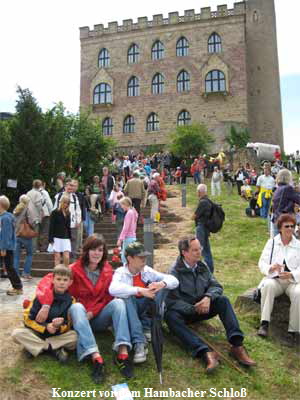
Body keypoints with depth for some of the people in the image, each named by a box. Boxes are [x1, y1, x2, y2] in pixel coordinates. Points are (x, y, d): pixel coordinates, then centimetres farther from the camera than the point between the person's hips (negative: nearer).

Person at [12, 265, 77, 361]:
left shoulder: (70, 300, -6)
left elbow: (69, 325, -3)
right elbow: (28, 318, -8)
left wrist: (59, 327, -26)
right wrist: (45, 327, -20)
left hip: (58, 335, 0)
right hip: (37, 332, 0)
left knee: (75, 336, -27)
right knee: (17, 333, -26)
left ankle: (38, 346, -20)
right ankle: (54, 349, -23)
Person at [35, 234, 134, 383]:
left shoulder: (108, 271, -1)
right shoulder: (75, 269, -12)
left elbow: (108, 298, 0)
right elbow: (48, 281, -23)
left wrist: (92, 312, -16)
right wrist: (46, 306, -37)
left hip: (99, 318, 2)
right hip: (79, 319, -2)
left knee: (118, 302, -25)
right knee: (76, 307, -34)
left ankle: (122, 352, -39)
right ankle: (96, 358, -46)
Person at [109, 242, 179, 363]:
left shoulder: (147, 271, 1)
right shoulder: (121, 272, -9)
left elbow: (174, 281, -3)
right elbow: (113, 289, -32)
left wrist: (162, 283, -27)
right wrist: (140, 291, -38)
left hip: (146, 310, 3)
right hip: (129, 311, -3)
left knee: (162, 287, -17)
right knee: (126, 297, -34)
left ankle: (147, 327, -13)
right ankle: (139, 343, -39)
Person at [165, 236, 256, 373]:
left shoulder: (202, 266, 5)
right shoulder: (174, 272, -12)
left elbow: (216, 286, 1)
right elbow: (171, 300, -17)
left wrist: (208, 297, -20)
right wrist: (194, 308, -22)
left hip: (202, 308, 4)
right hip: (185, 311, -4)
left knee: (223, 300, -20)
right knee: (170, 315, -35)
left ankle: (237, 345, -32)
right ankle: (205, 352, -49)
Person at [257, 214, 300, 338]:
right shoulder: (272, 242, 9)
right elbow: (262, 263, 3)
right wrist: (271, 268, -19)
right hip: (274, 279, 0)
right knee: (268, 286, -33)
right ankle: (264, 323, -29)